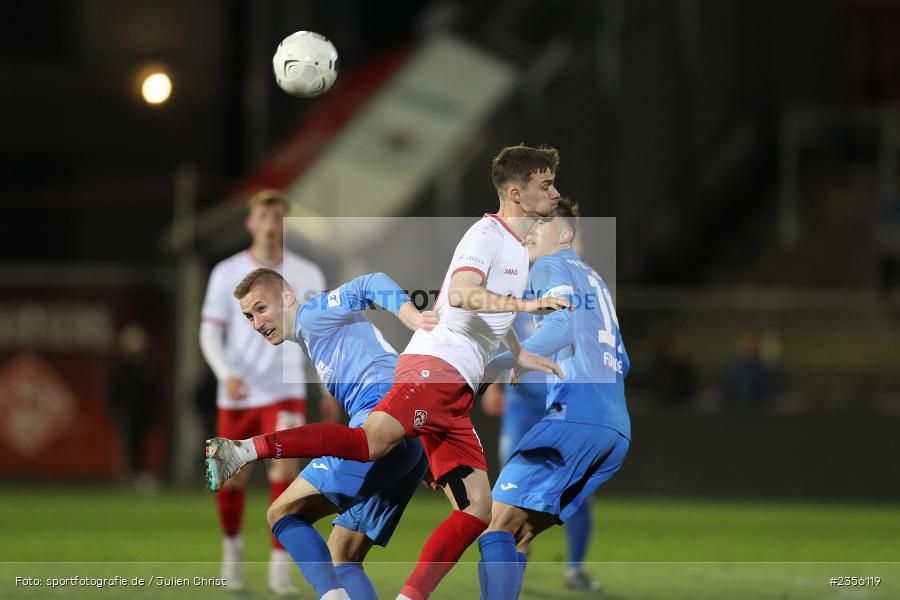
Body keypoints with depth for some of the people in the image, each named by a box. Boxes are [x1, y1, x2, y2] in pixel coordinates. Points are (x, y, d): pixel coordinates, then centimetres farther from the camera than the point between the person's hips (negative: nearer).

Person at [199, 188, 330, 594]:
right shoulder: (226, 274, 0)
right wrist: (226, 374, -20)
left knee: (285, 468, -19)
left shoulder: (307, 276, 3)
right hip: (236, 394, 1)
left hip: (286, 392, -1)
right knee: (232, 481, 5)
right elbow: (210, 332, -3)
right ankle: (232, 545, 34)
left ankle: (280, 565, -14)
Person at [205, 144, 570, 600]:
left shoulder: (518, 248, 26)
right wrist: (527, 304, -29)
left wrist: (520, 354, 48)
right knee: (372, 441, -31)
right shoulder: (487, 235, -3)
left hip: (454, 393, 9)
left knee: (477, 510, 1)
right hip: (435, 365, -9)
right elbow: (461, 294, -22)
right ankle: (245, 450, -34)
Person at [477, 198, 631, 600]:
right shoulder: (594, 280, 29)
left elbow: (562, 326, -15)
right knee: (520, 535, 11)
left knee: (497, 525, -14)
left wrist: (500, 363, -22)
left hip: (576, 415, -9)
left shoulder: (551, 266, 4)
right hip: (617, 429, 9)